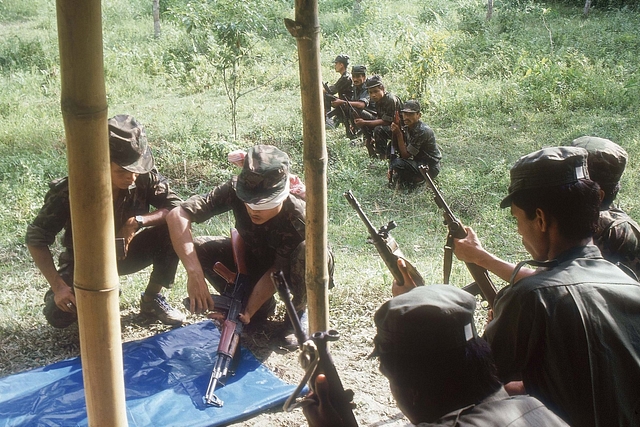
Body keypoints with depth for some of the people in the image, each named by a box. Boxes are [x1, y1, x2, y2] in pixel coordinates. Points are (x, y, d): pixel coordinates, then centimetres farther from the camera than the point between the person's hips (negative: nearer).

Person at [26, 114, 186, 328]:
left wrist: (138, 221, -35)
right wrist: (58, 286, -32)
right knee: (58, 316, -26)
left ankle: (151, 300, -3)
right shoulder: (69, 190, -29)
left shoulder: (145, 178, -23)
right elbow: (36, 238, -21)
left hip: (124, 254, 2)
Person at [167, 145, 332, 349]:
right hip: (253, 258, 4)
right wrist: (194, 274, -44)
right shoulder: (235, 189, -30)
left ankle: (298, 312, -7)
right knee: (199, 248, -21)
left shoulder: (299, 219, -37)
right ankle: (263, 305, -1)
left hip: (289, 269, -3)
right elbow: (177, 215, -35)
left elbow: (275, 273, -28)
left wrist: (248, 313, -38)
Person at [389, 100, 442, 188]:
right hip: (419, 161, 9)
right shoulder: (407, 127, 0)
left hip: (430, 168, -9)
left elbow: (405, 155, -24)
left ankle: (417, 179, -5)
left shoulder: (422, 131, -27)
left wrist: (399, 134, -27)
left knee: (398, 163, -27)